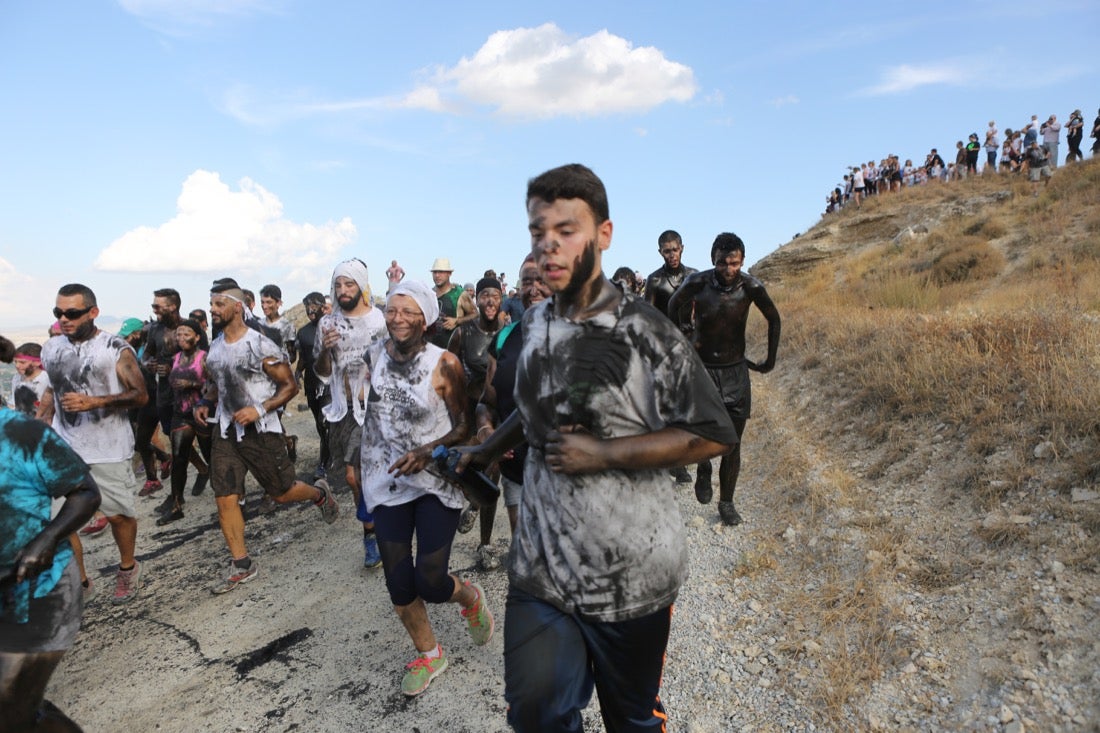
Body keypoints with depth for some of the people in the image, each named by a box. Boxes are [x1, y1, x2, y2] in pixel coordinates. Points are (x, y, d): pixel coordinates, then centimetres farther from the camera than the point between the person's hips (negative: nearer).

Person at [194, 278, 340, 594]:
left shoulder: (261, 345, -15)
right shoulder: (215, 346, 6)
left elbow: (290, 386, -12)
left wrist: (260, 409, -24)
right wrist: (205, 402, 4)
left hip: (260, 430, -6)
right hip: (226, 430, 6)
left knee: (282, 493, 6)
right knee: (224, 498, 1)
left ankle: (320, 493, 38)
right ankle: (242, 565, 13)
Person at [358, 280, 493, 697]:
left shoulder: (444, 363, -14)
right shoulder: (373, 356, 0)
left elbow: (465, 425, -10)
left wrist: (428, 451, -22)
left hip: (436, 481, -4)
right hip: (388, 482, 4)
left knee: (429, 583, -9)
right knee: (398, 585, 5)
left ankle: (470, 598, 29)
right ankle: (428, 654, 32)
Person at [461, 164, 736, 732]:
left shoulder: (643, 331, -14)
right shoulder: (534, 322, 5)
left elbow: (712, 437, -15)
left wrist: (601, 455, -20)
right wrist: (487, 451, 16)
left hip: (630, 575, -4)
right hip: (540, 565, 4)